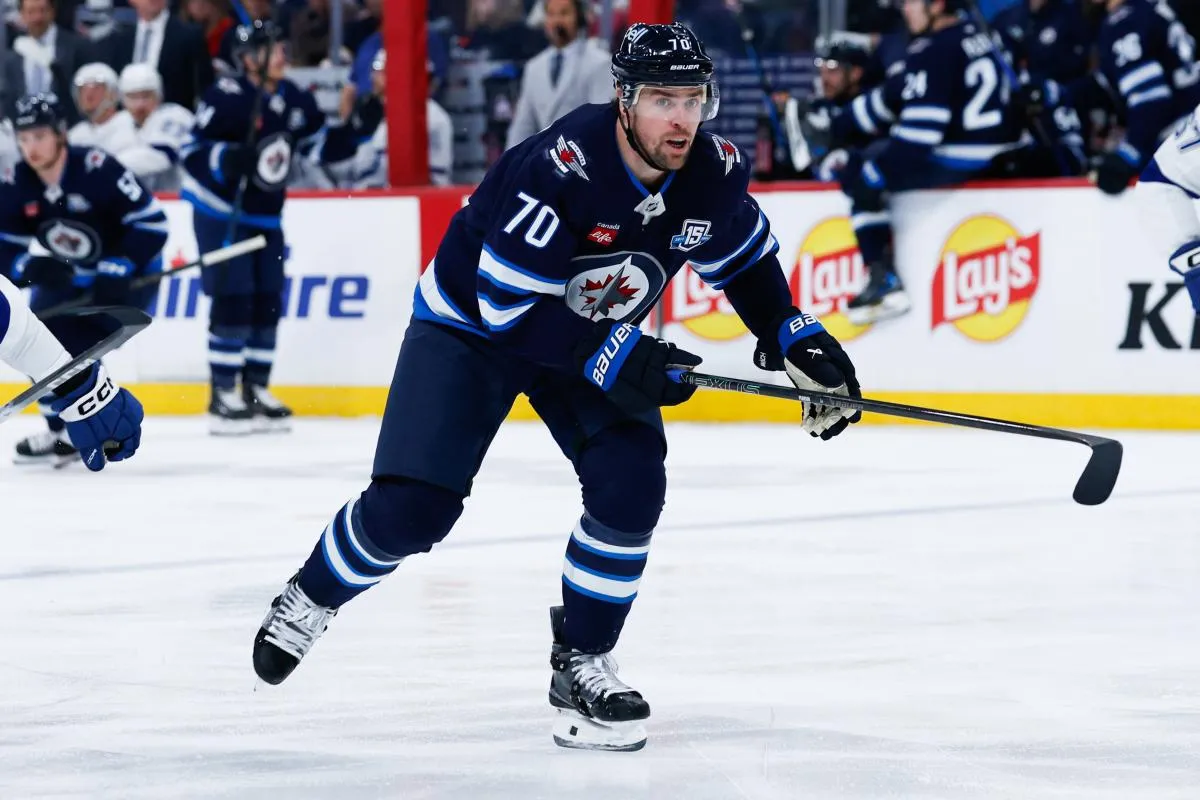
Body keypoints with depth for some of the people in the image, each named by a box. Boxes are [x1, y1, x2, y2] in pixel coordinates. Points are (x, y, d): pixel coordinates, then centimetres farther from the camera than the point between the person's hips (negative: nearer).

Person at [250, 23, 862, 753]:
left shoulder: (714, 173, -18)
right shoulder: (560, 167, -37)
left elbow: (745, 257, 5)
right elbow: (509, 304, -33)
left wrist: (796, 339, -4)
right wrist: (612, 360, -36)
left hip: (599, 333, 5)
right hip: (472, 319, -5)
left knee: (631, 484, -16)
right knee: (413, 506, -12)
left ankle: (582, 664, 2)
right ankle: (311, 599, 18)